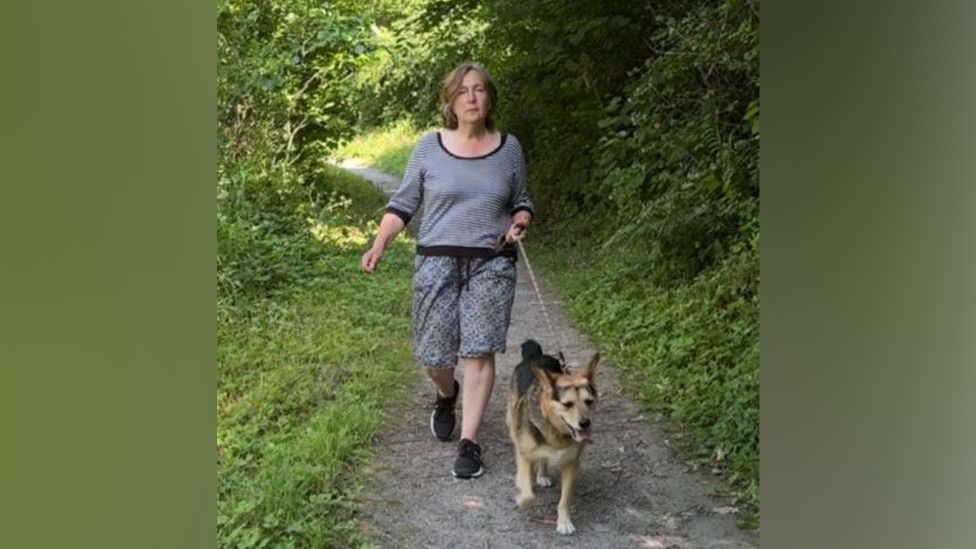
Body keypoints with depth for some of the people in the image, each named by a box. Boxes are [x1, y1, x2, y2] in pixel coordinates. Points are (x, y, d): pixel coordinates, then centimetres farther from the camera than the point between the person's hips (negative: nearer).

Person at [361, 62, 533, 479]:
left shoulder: (509, 147, 5)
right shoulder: (429, 147, 1)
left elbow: (520, 202, 16)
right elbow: (402, 205, 3)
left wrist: (519, 223, -6)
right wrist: (379, 245, -10)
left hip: (492, 264, 0)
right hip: (437, 261, 0)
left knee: (479, 351, -5)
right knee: (433, 353, 4)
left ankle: (469, 441, 4)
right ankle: (447, 396, 39)